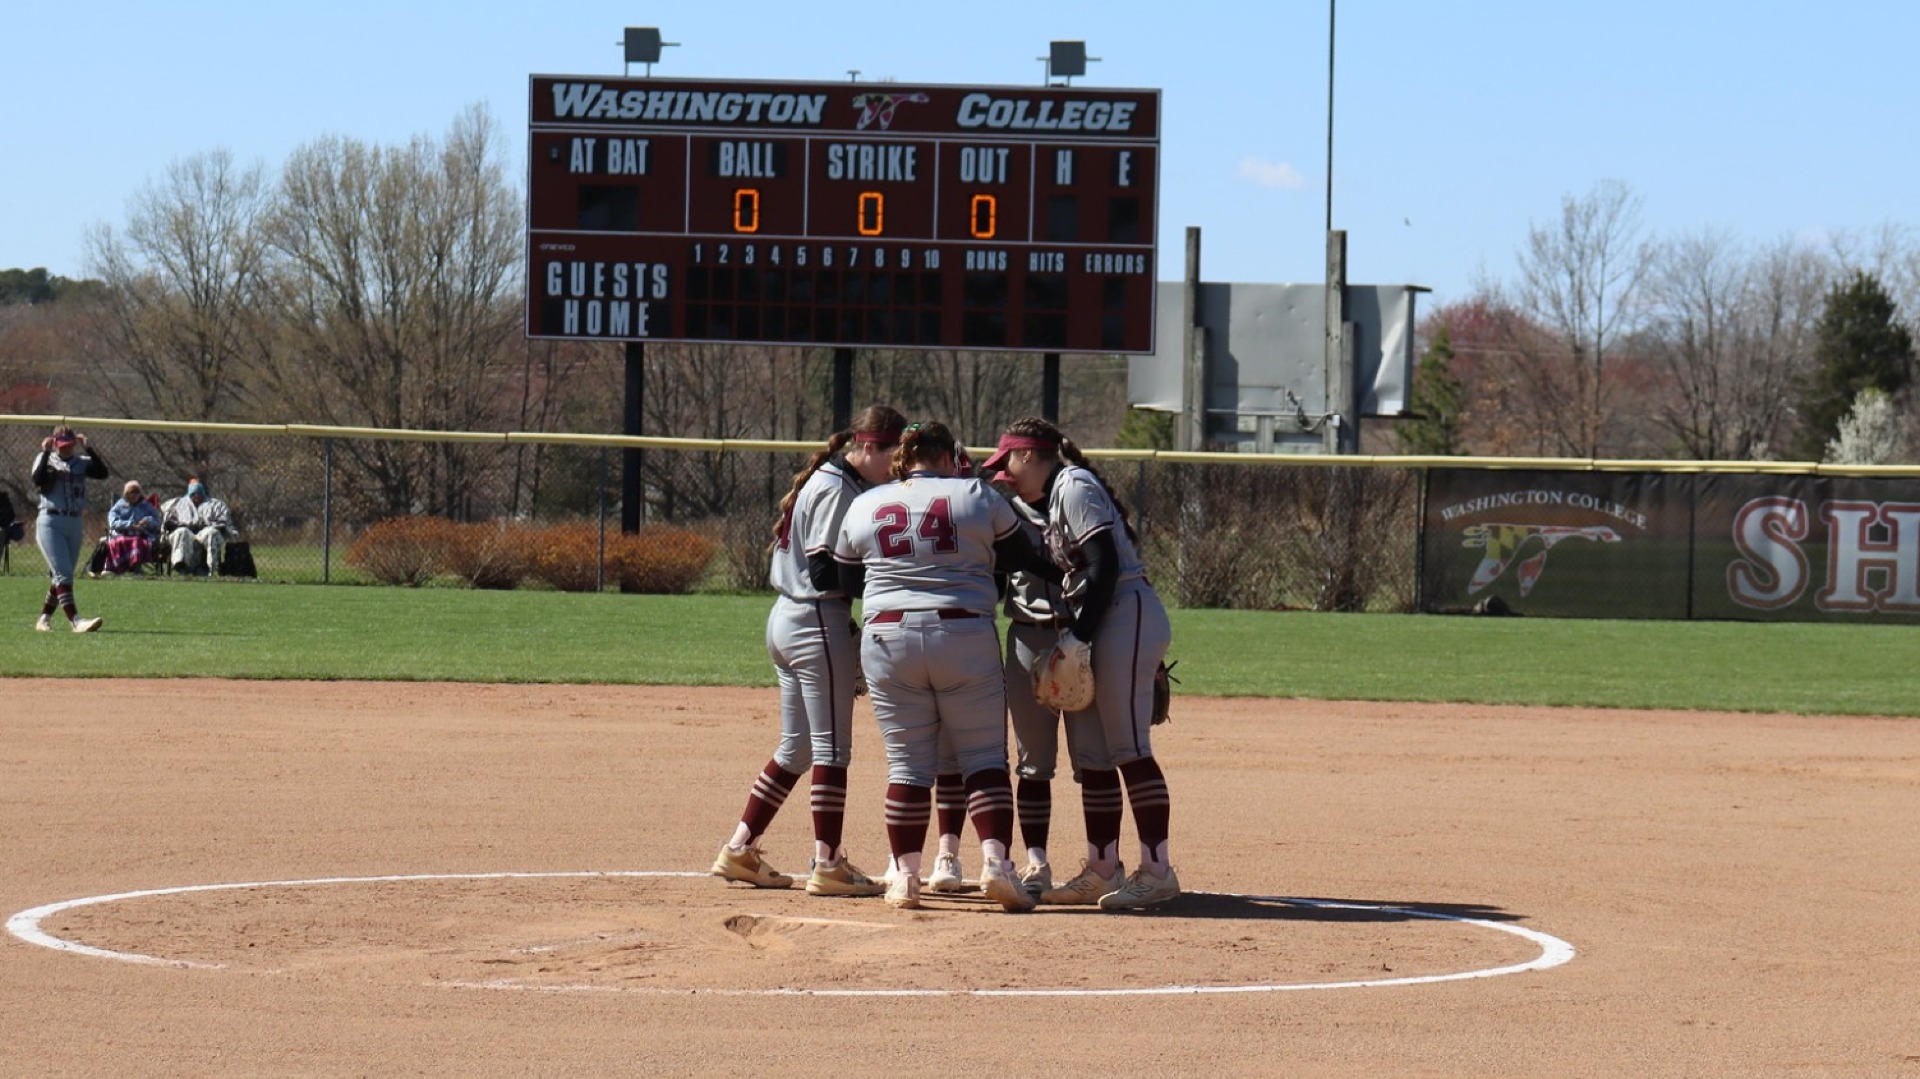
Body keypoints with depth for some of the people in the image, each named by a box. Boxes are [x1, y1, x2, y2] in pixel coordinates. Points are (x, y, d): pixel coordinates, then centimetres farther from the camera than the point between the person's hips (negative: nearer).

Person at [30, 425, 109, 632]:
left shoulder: (82, 463, 10)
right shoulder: (45, 459, 3)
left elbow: (103, 473, -8)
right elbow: (38, 480, -17)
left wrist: (88, 449, -12)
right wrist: (46, 453, -19)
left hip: (74, 524, 5)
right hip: (50, 523, -5)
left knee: (61, 576, 11)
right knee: (63, 574, -15)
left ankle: (44, 619, 25)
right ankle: (76, 621, -26)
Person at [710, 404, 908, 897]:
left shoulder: (822, 482, 16)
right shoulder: (838, 489, -13)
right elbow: (825, 572, -20)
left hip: (785, 619, 10)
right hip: (819, 622, -10)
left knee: (796, 748, 15)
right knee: (831, 747, -5)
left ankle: (739, 850, 16)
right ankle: (828, 865, -3)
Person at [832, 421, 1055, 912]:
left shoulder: (864, 507, 8)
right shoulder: (977, 496, 1)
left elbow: (848, 582, 16)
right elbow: (1022, 559, 7)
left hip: (888, 640, 2)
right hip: (966, 640, -2)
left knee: (907, 762, 7)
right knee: (984, 756, 3)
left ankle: (905, 876, 5)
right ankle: (995, 859, -12)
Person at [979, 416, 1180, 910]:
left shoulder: (1073, 485, -8)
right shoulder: (1056, 495, 21)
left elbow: (1104, 564, -17)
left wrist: (1078, 633, -20)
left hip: (1127, 617, -10)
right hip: (1106, 627, 10)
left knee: (1128, 747, -12)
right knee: (1092, 751, 11)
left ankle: (1157, 870, -13)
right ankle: (1102, 870, 14)